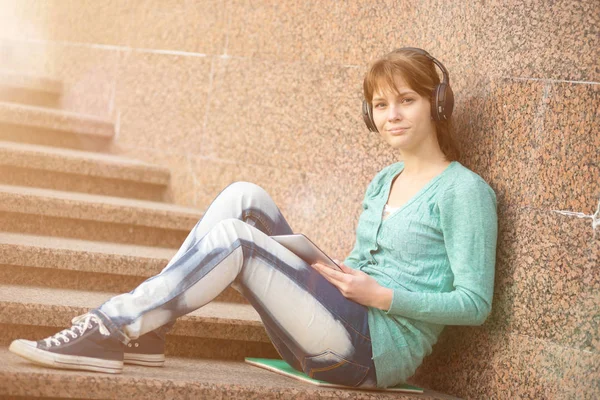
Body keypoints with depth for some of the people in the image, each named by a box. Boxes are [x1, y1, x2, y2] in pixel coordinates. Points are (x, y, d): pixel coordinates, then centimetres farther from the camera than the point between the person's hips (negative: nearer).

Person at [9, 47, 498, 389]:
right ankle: (145, 329, -13)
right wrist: (333, 275, 3)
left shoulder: (464, 191, -6)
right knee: (243, 196, -7)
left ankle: (112, 332, -17)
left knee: (234, 238, -23)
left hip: (381, 348, -8)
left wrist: (380, 296, -16)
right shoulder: (384, 181, 19)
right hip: (349, 328, 8)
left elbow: (474, 303, -11)